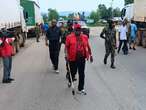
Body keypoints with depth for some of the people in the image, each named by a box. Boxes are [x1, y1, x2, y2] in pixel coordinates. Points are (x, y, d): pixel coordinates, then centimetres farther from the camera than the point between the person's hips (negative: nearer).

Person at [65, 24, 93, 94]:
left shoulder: (85, 37, 5)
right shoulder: (69, 37, -4)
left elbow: (88, 47, 12)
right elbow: (67, 47, -5)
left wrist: (90, 55, 13)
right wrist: (67, 55, -15)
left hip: (82, 58, 2)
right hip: (73, 58, -2)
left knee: (82, 74, 3)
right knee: (73, 72, 14)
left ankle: (81, 89, 14)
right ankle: (70, 81, 47)